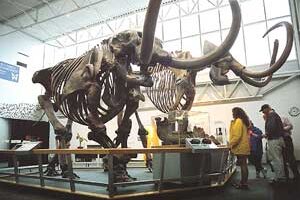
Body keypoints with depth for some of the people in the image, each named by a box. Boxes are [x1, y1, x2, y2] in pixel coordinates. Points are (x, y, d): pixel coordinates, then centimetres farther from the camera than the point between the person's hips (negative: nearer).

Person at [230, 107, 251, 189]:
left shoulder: (238, 121, -13)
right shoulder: (243, 121, 17)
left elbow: (237, 135, -20)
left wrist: (231, 144, -12)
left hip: (240, 147, -10)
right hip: (244, 146, 10)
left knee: (243, 165, -4)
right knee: (243, 164, 13)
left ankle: (244, 183, 2)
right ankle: (243, 182, 20)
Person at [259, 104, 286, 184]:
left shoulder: (271, 115, -14)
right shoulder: (275, 114, 17)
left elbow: (272, 127, -26)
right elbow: (280, 126, 20)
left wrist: (267, 134, -11)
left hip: (273, 140, -10)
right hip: (279, 138, 10)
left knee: (276, 159, -4)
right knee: (279, 158, 16)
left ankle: (278, 178, 2)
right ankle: (281, 176, 25)